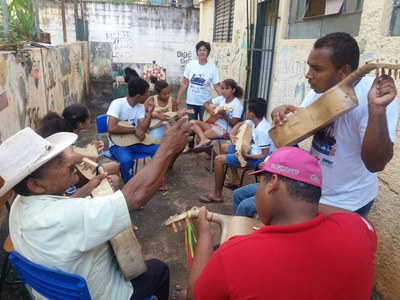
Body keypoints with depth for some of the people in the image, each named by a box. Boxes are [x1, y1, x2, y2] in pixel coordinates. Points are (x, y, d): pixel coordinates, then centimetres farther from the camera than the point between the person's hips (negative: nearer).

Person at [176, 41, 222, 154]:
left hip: (204, 102, -3)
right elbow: (184, 83, 2)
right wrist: (178, 99, 1)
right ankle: (190, 145, 35)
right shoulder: (191, 64, -2)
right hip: (191, 101, 3)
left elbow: (217, 86, -8)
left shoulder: (212, 67, -8)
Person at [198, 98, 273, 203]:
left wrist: (246, 155, -26)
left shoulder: (262, 130, -28)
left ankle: (217, 194, -8)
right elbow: (239, 124, 16)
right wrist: (232, 135, -1)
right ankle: (235, 179, 24)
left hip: (255, 158, -10)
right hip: (250, 149, 10)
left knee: (219, 160, -18)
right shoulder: (255, 120, -1)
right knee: (225, 147, 26)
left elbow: (264, 156, -27)